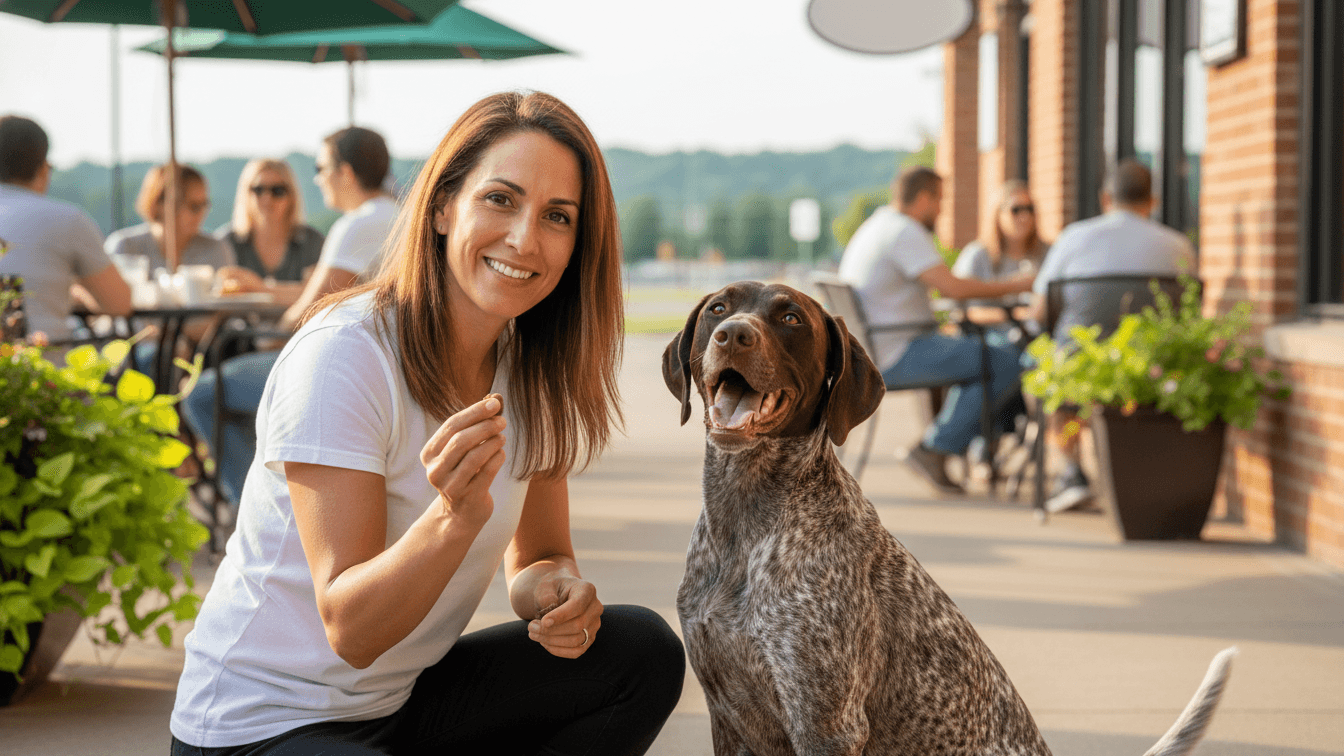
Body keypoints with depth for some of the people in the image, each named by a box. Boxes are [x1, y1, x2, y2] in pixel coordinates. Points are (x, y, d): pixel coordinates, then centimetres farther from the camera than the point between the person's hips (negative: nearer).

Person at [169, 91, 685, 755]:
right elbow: (350, 631, -24)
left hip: (402, 699, 8)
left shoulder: (533, 370, 0)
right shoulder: (342, 355, -22)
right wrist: (455, 517, -42)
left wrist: (557, 594, -17)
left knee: (644, 651, -9)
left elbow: (538, 559, 8)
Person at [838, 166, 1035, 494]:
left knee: (976, 352, 27)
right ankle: (934, 450, -10)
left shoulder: (874, 224, 18)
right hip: (897, 355, -11)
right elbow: (952, 287, -22)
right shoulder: (905, 231, -15)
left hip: (871, 352, 11)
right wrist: (1012, 286, -11)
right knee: (1006, 363, -15)